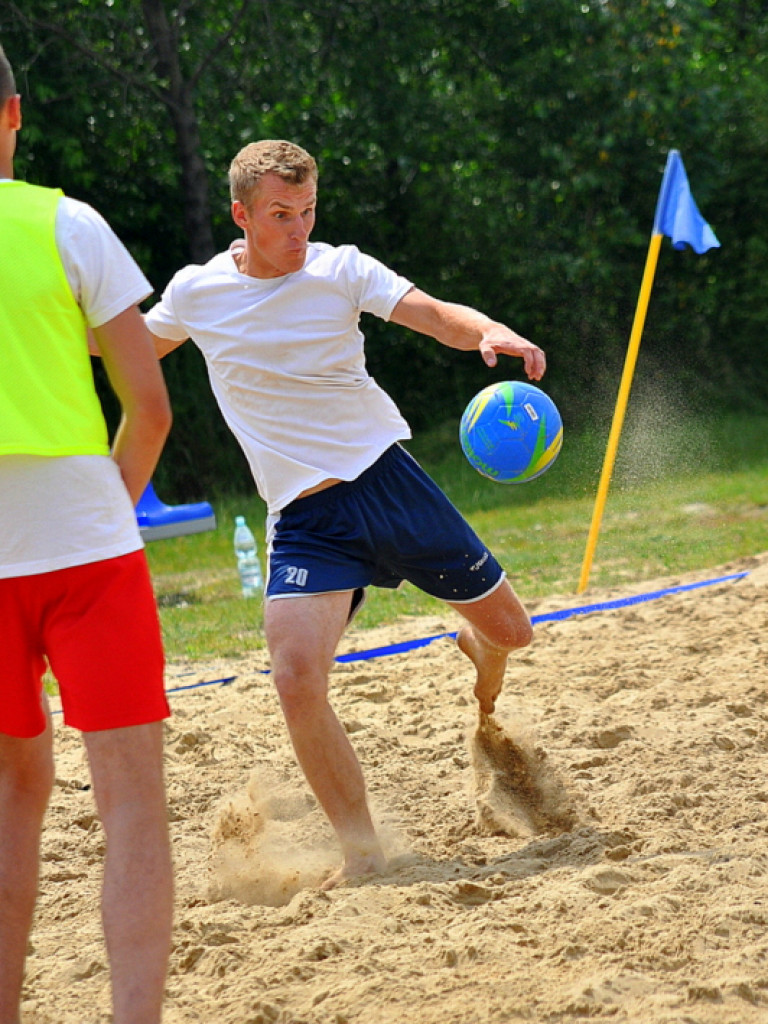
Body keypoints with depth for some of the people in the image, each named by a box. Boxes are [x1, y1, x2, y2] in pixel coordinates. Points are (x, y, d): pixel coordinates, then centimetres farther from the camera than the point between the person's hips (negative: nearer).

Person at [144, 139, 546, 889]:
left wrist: (493, 335, -37)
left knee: (509, 629, 8)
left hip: (387, 478, 0)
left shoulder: (340, 270, -4)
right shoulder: (197, 292, 0)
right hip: (303, 517, 0)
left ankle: (479, 653, 49)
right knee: (297, 681, -22)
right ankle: (361, 849, -6)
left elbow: (434, 315, -17)